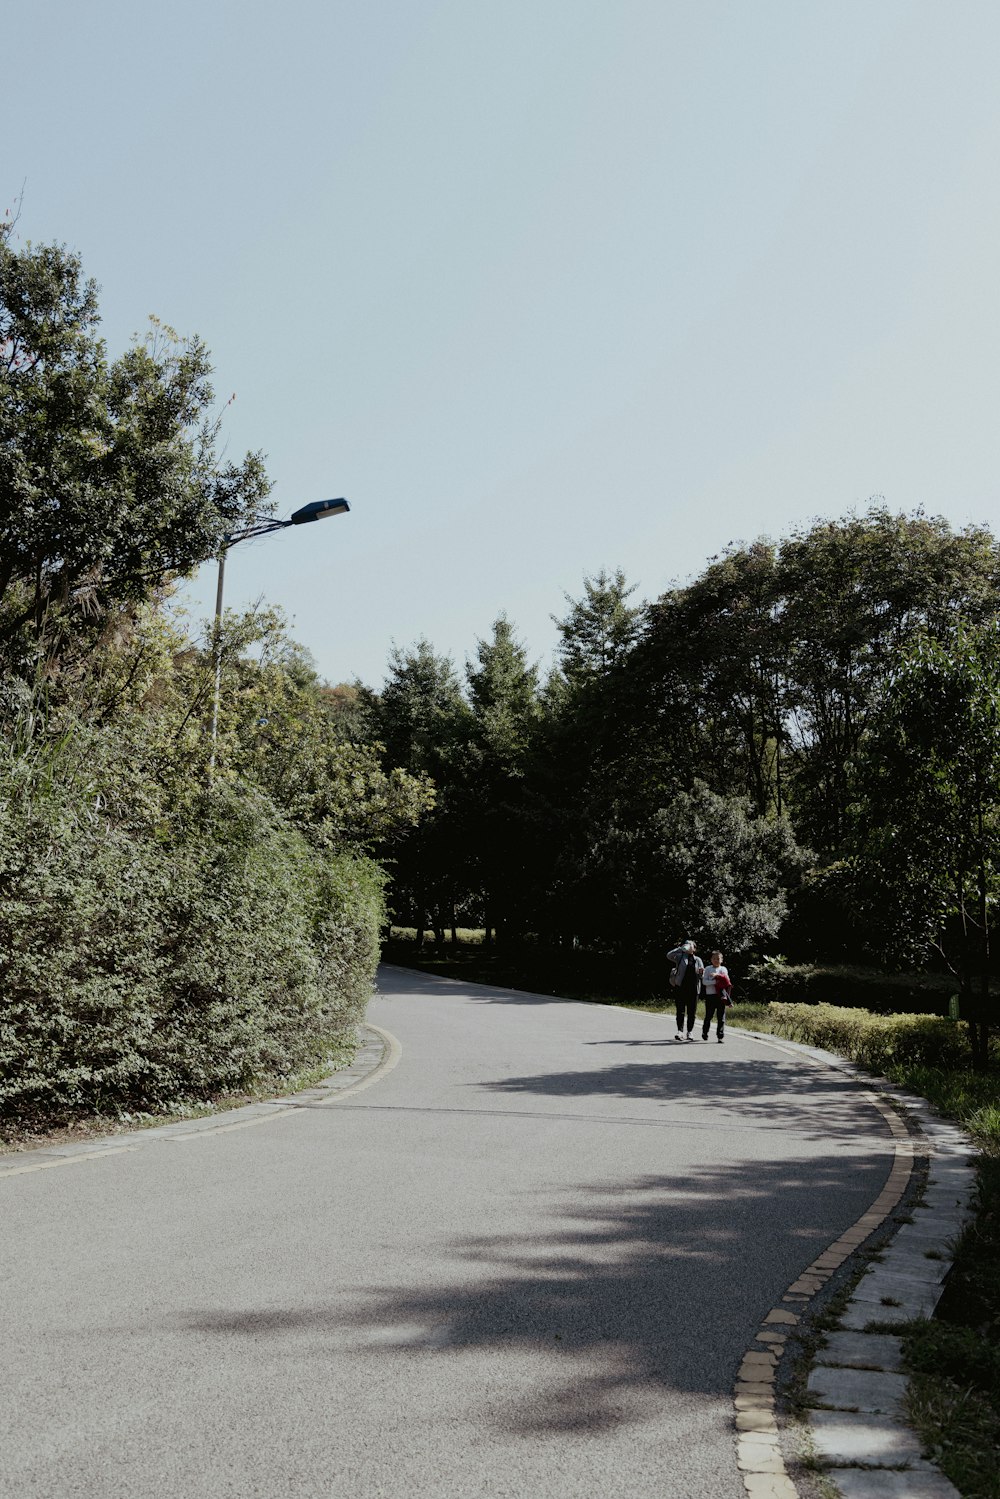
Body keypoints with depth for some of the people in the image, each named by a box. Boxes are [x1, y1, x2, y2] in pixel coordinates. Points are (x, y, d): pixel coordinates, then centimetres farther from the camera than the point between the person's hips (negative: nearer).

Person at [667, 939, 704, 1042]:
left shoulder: (698, 960, 16)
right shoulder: (681, 957, 7)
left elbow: (702, 975, 16)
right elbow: (669, 955, -10)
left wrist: (701, 972, -8)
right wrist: (681, 948, -10)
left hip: (693, 988, 3)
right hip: (681, 987, -3)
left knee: (692, 1012, 5)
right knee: (681, 1010, -7)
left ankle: (690, 1032, 13)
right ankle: (680, 1031, -9)